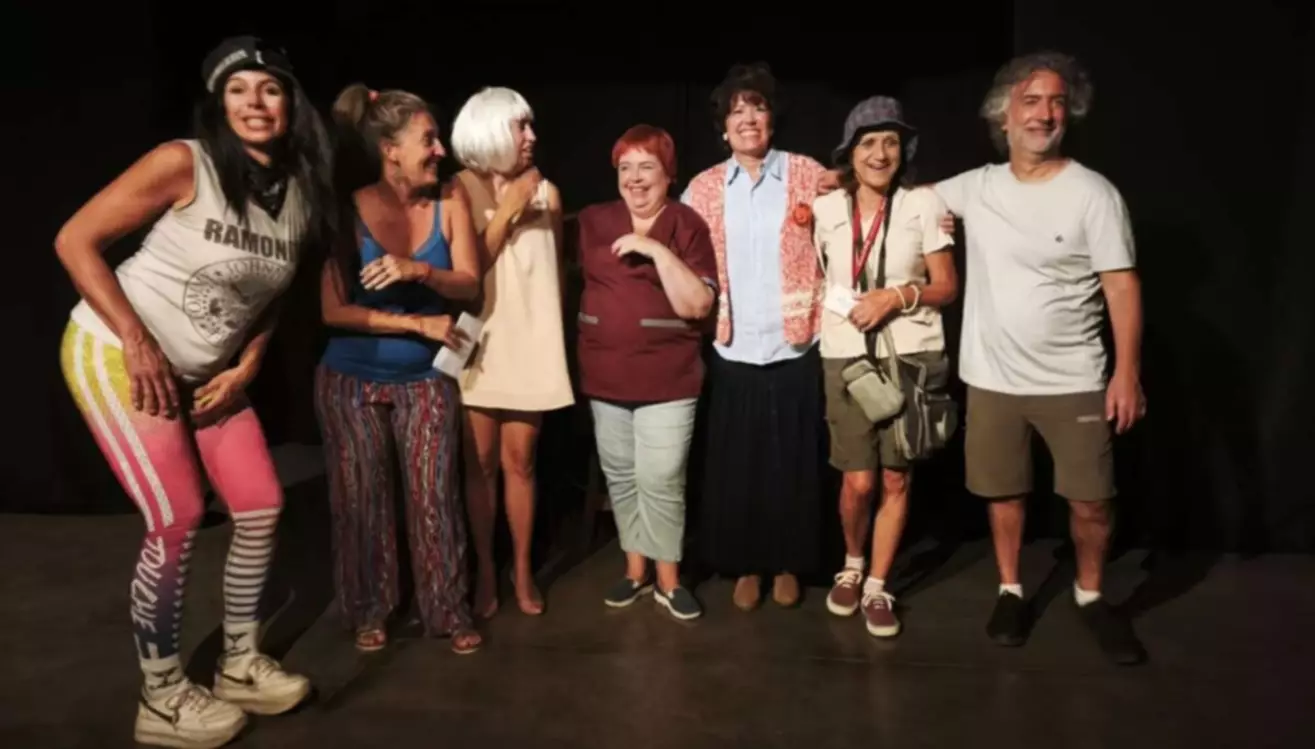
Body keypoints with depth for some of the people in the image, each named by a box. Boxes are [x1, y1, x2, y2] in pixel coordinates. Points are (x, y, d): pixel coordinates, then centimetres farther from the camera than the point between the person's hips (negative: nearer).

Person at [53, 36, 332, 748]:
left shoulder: (302, 196, 0)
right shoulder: (184, 162, -18)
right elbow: (75, 240, -16)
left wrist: (246, 368, -1)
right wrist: (137, 342, -21)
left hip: (205, 371, 7)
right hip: (117, 352, -6)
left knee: (262, 506, 4)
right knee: (177, 518, -11)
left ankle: (240, 664, 22)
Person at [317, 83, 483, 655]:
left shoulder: (449, 200, -6)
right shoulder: (349, 211, -14)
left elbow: (469, 284, -8)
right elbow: (334, 311, -17)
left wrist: (419, 271, -27)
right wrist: (418, 323, -18)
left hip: (426, 379, 2)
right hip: (352, 379, -1)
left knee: (434, 496, 3)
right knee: (362, 499, 9)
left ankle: (448, 612, 18)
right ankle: (368, 612, 27)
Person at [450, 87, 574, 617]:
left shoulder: (545, 191, 1)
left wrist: (553, 334, 11)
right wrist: (507, 210, -12)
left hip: (531, 344, 1)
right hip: (479, 345, -1)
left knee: (519, 461, 7)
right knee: (480, 464, 6)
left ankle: (522, 569, 20)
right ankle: (484, 570, 19)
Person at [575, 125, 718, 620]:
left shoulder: (687, 226, -5)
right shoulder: (593, 221, 7)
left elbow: (698, 305, -14)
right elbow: (573, 279, 18)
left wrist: (659, 251, -21)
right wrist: (582, 347, 11)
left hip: (667, 379, -4)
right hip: (605, 375, 4)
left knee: (661, 482, -3)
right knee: (620, 479, 13)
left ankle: (668, 579, 15)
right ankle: (635, 569, 28)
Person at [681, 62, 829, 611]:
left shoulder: (808, 175, 0)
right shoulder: (703, 188, 6)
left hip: (794, 349, -1)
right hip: (733, 351, 1)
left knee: (792, 465, 8)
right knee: (735, 467, 7)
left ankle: (788, 564, 26)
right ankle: (746, 565, 24)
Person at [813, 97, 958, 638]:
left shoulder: (924, 204, 0)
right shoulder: (824, 209, 4)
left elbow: (947, 288, 1)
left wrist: (898, 295, -14)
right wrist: (829, 312, 0)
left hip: (912, 356, 0)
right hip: (847, 358, 0)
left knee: (896, 479, 5)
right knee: (859, 481, -1)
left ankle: (877, 587, 22)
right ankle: (851, 566, 28)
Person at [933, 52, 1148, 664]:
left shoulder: (1093, 193, -7)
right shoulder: (976, 187, 2)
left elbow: (1122, 285, -8)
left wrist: (1128, 371, -14)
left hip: (1073, 382, -2)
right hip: (992, 379, 2)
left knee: (1091, 499, 4)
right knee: (1003, 492, 12)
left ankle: (1090, 595, 28)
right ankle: (1010, 590, 32)